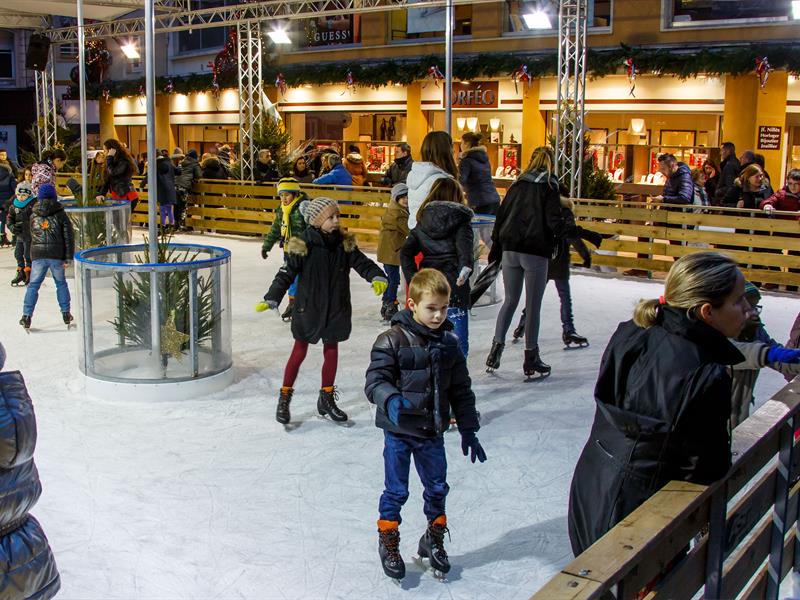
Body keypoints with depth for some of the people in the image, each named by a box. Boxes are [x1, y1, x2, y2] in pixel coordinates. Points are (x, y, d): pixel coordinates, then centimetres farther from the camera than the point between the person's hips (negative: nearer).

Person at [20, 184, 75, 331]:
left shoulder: (33, 215, 7)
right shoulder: (60, 214, 0)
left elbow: (33, 236, 20)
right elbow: (68, 237, -3)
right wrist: (68, 258, -2)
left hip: (38, 255, 1)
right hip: (57, 255, -1)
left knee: (33, 285, 6)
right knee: (61, 283, 13)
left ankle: (26, 316, 1)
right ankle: (66, 314, 15)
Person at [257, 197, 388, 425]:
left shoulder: (344, 243, -3)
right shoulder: (302, 246, -14)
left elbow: (362, 263, -2)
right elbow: (286, 274, -13)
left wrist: (377, 278, -22)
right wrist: (271, 299, -21)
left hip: (336, 309, 4)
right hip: (308, 309, -4)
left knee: (331, 352, 14)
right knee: (299, 352, 7)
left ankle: (327, 398, 30)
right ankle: (284, 399, 22)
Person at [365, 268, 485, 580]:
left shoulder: (449, 343, 0)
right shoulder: (392, 340, -15)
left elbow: (461, 390, 7)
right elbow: (376, 379, -17)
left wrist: (468, 429, 8)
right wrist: (391, 400, -37)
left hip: (432, 432, 4)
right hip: (399, 430, -4)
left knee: (437, 488, 16)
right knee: (396, 491, 7)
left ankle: (434, 539, 38)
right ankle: (388, 542, 29)